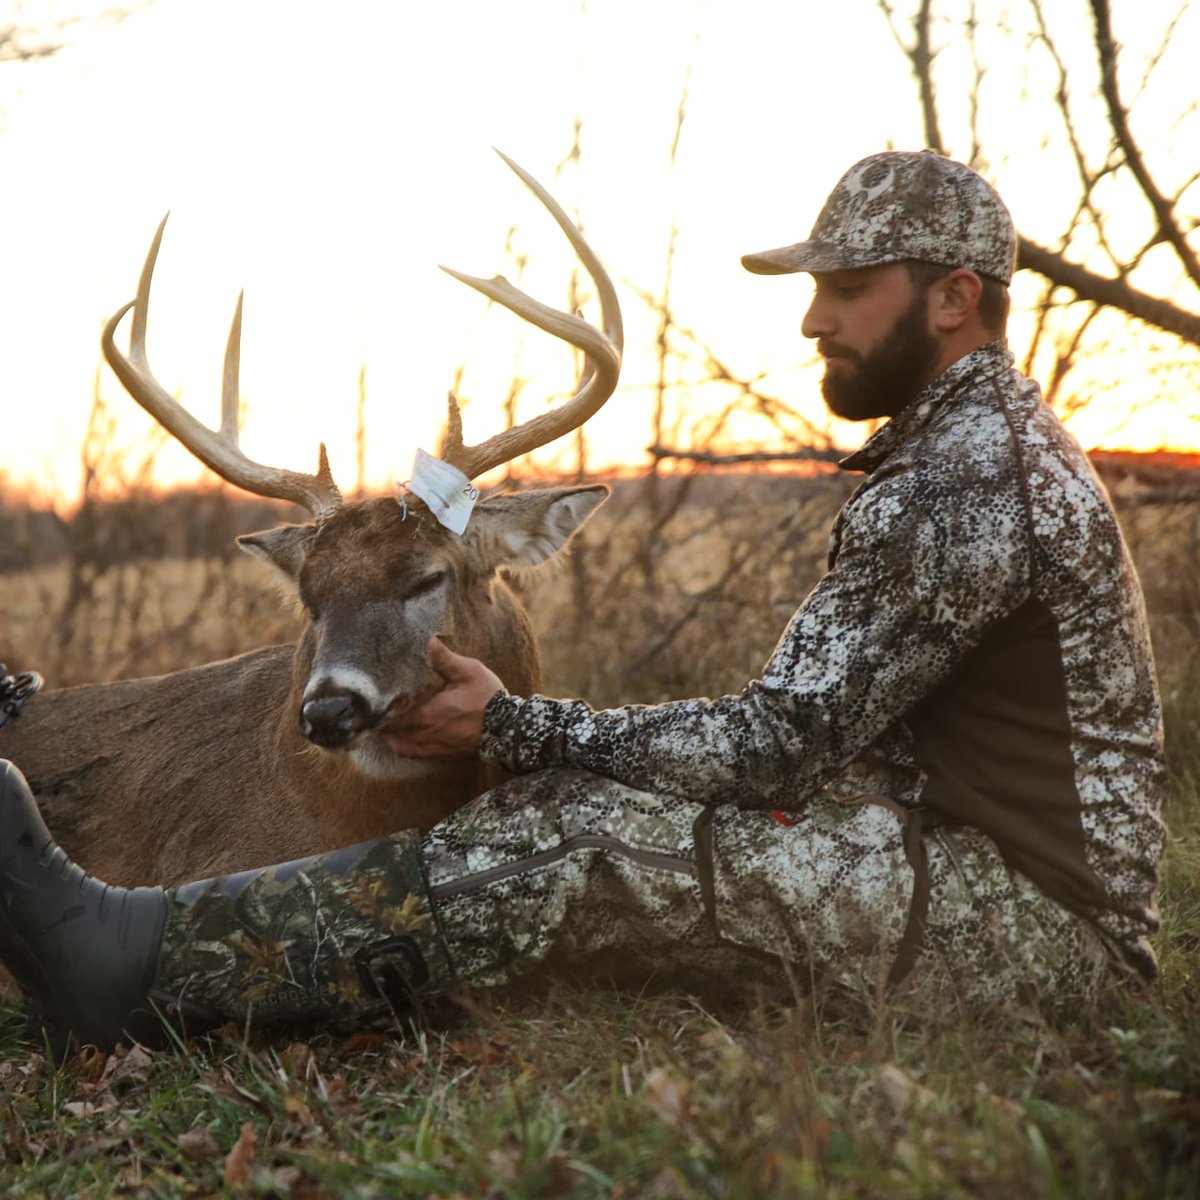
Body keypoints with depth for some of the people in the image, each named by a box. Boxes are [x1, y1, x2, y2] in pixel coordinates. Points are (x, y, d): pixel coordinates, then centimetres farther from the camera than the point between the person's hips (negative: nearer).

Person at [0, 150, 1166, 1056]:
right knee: (586, 801, -1)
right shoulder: (994, 438, 16)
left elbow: (778, 739, -21)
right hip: (975, 856, 9)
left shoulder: (956, 484, -18)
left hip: (1040, 921, -9)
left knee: (597, 842, -22)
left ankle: (143, 960, -19)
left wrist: (514, 726, -12)